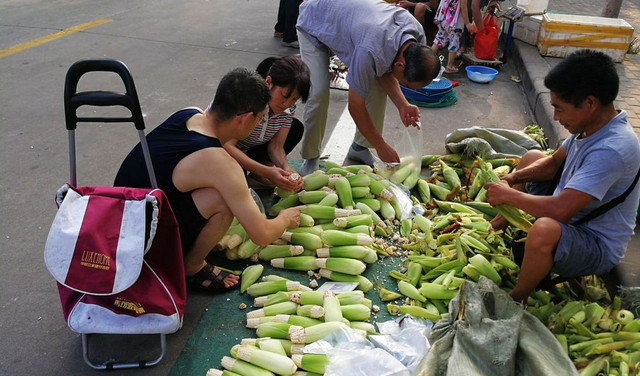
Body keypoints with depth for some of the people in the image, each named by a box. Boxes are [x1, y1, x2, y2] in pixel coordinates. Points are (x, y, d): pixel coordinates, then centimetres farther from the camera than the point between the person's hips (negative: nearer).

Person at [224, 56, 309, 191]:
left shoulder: (289, 109, -12)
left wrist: (286, 168, -30)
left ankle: (256, 174, -2)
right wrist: (266, 172, -41)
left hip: (246, 151, 6)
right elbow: (226, 146, -34)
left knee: (296, 128, -2)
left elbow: (276, 146, -7)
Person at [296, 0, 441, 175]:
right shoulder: (370, 51, -44)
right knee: (319, 93, -22)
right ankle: (310, 157, -1)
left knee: (378, 87, -5)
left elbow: (385, 71, -6)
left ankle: (360, 147, 11)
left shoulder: (417, 33, -22)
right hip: (313, 22, -6)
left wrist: (403, 105, -23)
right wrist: (381, 146, -21)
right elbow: (355, 106, -31)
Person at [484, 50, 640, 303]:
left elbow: (560, 210, -41)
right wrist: (510, 179, -8)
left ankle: (516, 300, -15)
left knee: (545, 230, -43)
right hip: (574, 216, 9)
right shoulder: (591, 124, -6)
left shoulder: (611, 150, -34)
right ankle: (504, 223, 15)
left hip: (598, 249, -9)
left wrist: (507, 195, -26)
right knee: (532, 157, 17)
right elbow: (552, 164, 8)